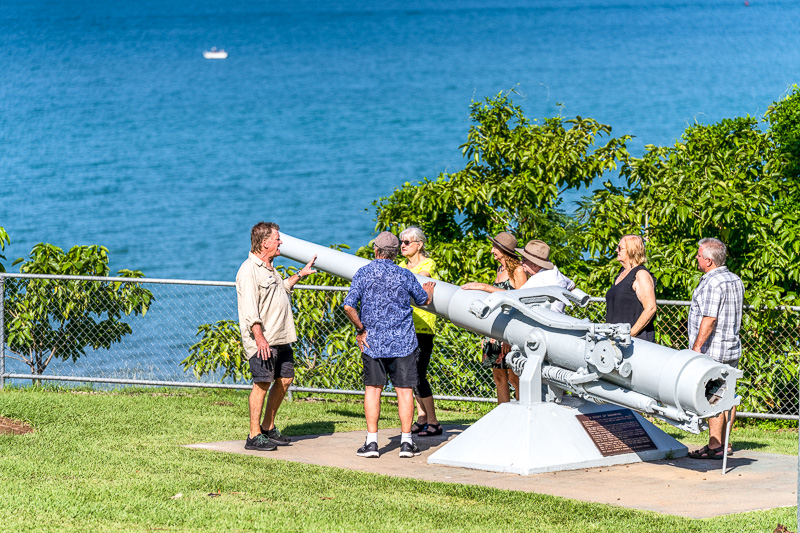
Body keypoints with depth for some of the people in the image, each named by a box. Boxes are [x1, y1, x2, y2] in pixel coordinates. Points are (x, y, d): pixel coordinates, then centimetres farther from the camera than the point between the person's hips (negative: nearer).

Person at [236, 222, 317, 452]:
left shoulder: (269, 268, 17)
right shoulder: (249, 271, -14)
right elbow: (250, 310, -20)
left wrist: (300, 275, 40)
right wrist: (259, 338, -26)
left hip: (280, 338, 10)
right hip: (262, 340, -10)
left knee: (284, 380, 12)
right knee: (262, 383, -9)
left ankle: (268, 428, 24)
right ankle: (254, 437, -4)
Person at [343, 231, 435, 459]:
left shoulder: (363, 273, -3)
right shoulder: (405, 276, 0)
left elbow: (349, 306, -13)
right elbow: (424, 300, 17)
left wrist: (360, 329, 0)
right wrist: (429, 290, 39)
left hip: (372, 342, 0)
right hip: (403, 342, 0)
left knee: (373, 389, 7)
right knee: (404, 390, 4)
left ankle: (371, 442, 2)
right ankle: (406, 442, 3)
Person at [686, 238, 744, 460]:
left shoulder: (712, 283, -18)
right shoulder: (735, 280, 13)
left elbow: (709, 319, -24)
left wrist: (696, 347, -21)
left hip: (712, 350, -10)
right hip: (732, 348, 10)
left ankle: (714, 446, -8)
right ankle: (724, 443, 17)